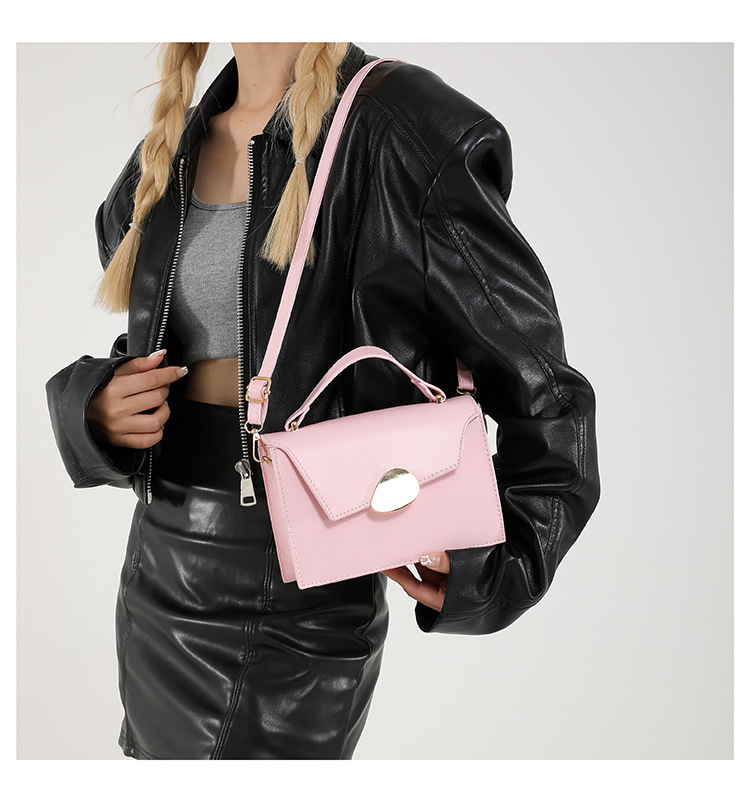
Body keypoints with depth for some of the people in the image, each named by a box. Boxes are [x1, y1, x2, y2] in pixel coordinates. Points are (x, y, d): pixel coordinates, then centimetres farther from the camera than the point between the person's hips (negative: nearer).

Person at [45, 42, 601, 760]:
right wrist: (97, 408, -2)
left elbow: (544, 396, -7)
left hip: (297, 604, -6)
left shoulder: (399, 134, -10)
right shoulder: (164, 161, 10)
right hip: (154, 577, 7)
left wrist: (501, 569, -19)